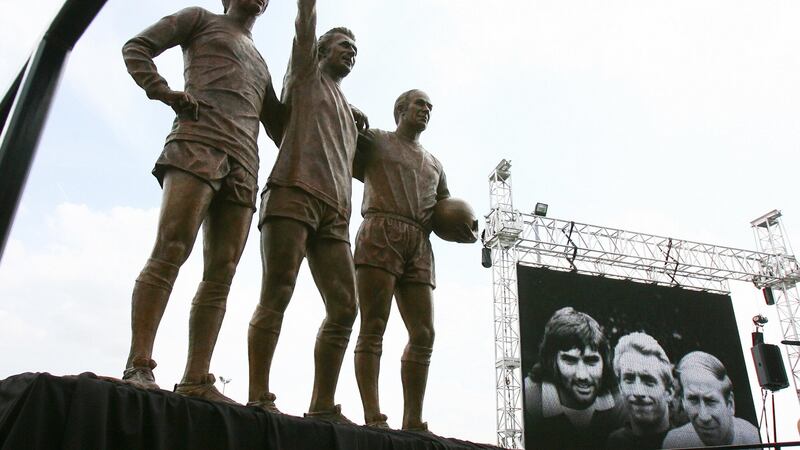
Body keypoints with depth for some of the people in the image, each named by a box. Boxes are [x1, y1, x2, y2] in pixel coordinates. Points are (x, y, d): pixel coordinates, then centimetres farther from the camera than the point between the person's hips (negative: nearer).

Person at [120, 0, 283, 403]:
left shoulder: (260, 64, 36)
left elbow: (279, 128, 32)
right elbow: (136, 47, 13)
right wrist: (163, 92, -5)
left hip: (243, 162, 6)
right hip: (199, 141, -5)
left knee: (221, 274, -6)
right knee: (170, 252, -19)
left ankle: (196, 381, -8)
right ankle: (139, 366, -20)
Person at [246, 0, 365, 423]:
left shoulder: (349, 113, 34)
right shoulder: (306, 74, 20)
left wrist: (346, 214, 14)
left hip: (333, 213, 6)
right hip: (294, 194, -6)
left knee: (343, 307, -5)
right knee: (276, 295, -13)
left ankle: (323, 405, -2)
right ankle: (259, 397, -13)